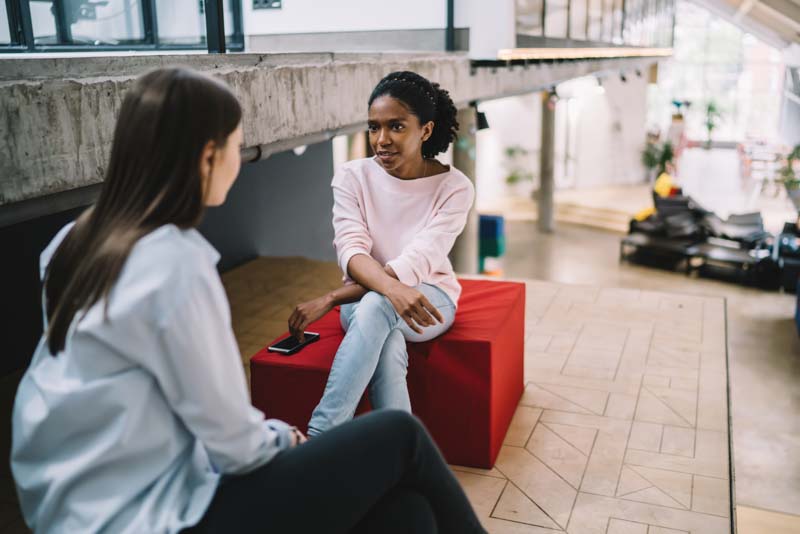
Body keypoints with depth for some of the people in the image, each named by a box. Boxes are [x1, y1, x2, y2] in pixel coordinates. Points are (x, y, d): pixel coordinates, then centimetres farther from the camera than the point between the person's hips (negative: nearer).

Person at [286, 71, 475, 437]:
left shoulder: (454, 188, -11)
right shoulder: (352, 177, -4)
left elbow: (414, 263, -21)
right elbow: (351, 250, -18)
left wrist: (330, 300, -27)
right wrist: (392, 288, -42)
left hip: (428, 296, -1)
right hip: (364, 298, 2)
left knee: (374, 307, -37)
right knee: (387, 345, -36)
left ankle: (319, 438, -39)